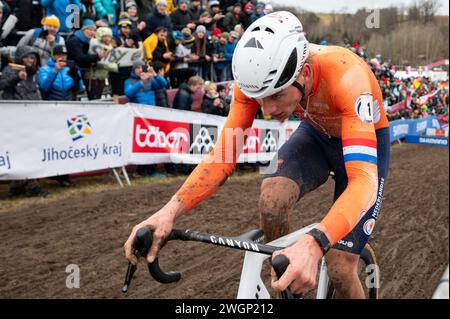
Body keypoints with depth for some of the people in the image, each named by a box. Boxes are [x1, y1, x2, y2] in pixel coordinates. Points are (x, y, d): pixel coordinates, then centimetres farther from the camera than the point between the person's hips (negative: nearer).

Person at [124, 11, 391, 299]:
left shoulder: (345, 76, -41)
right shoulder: (258, 75, -27)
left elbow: (363, 179, -49)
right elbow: (223, 156, -25)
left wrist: (313, 245, -66)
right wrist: (170, 211, -42)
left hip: (365, 143, -3)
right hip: (315, 134, 3)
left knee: (340, 269, -11)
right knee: (271, 202, -28)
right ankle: (291, 289, -2)